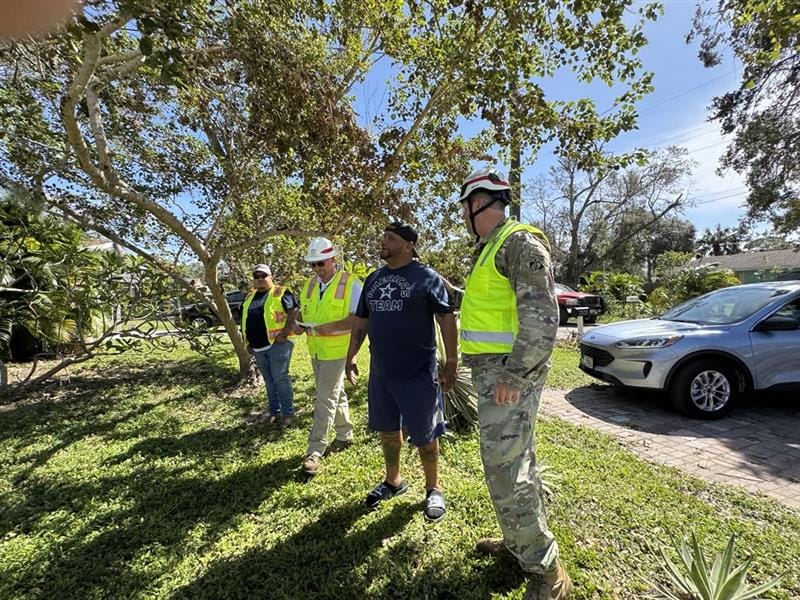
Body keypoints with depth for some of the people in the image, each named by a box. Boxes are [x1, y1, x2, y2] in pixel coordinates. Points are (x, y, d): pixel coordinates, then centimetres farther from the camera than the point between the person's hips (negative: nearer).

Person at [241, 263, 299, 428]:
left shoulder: (280, 293, -6)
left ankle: (288, 413, 4)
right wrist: (248, 339, 14)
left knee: (280, 378, -6)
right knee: (269, 380, 15)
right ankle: (275, 412, 26)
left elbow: (294, 312, -14)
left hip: (277, 343, -7)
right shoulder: (249, 296, 17)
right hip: (258, 346, 7)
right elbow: (246, 319, 25)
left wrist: (285, 333, -20)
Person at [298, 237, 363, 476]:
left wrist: (329, 326, -27)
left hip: (337, 351, -7)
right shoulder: (310, 284, 9)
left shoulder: (350, 283, -13)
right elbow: (302, 311, 19)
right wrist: (301, 323, -3)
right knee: (336, 394, 18)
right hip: (315, 350, 7)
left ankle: (315, 451, 5)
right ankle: (345, 435, 34)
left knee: (325, 399, -5)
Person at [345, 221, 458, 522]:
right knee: (387, 429, 18)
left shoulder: (426, 277, -9)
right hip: (380, 372, 6)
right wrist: (350, 357, 14)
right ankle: (393, 480, 39)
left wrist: (451, 362, -12)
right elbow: (360, 321, 15)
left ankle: (433, 489, 29)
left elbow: (447, 320, -10)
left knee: (424, 434, 7)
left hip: (417, 373, -6)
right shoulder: (373, 279, 10)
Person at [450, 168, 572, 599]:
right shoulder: (492, 248, 17)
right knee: (514, 460, 18)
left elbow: (542, 315, -22)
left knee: (505, 469, -5)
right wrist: (453, 293, 28)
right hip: (493, 369, 10)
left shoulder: (520, 241, -14)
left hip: (508, 372, -10)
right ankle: (519, 540, 35)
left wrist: (514, 376, -24)